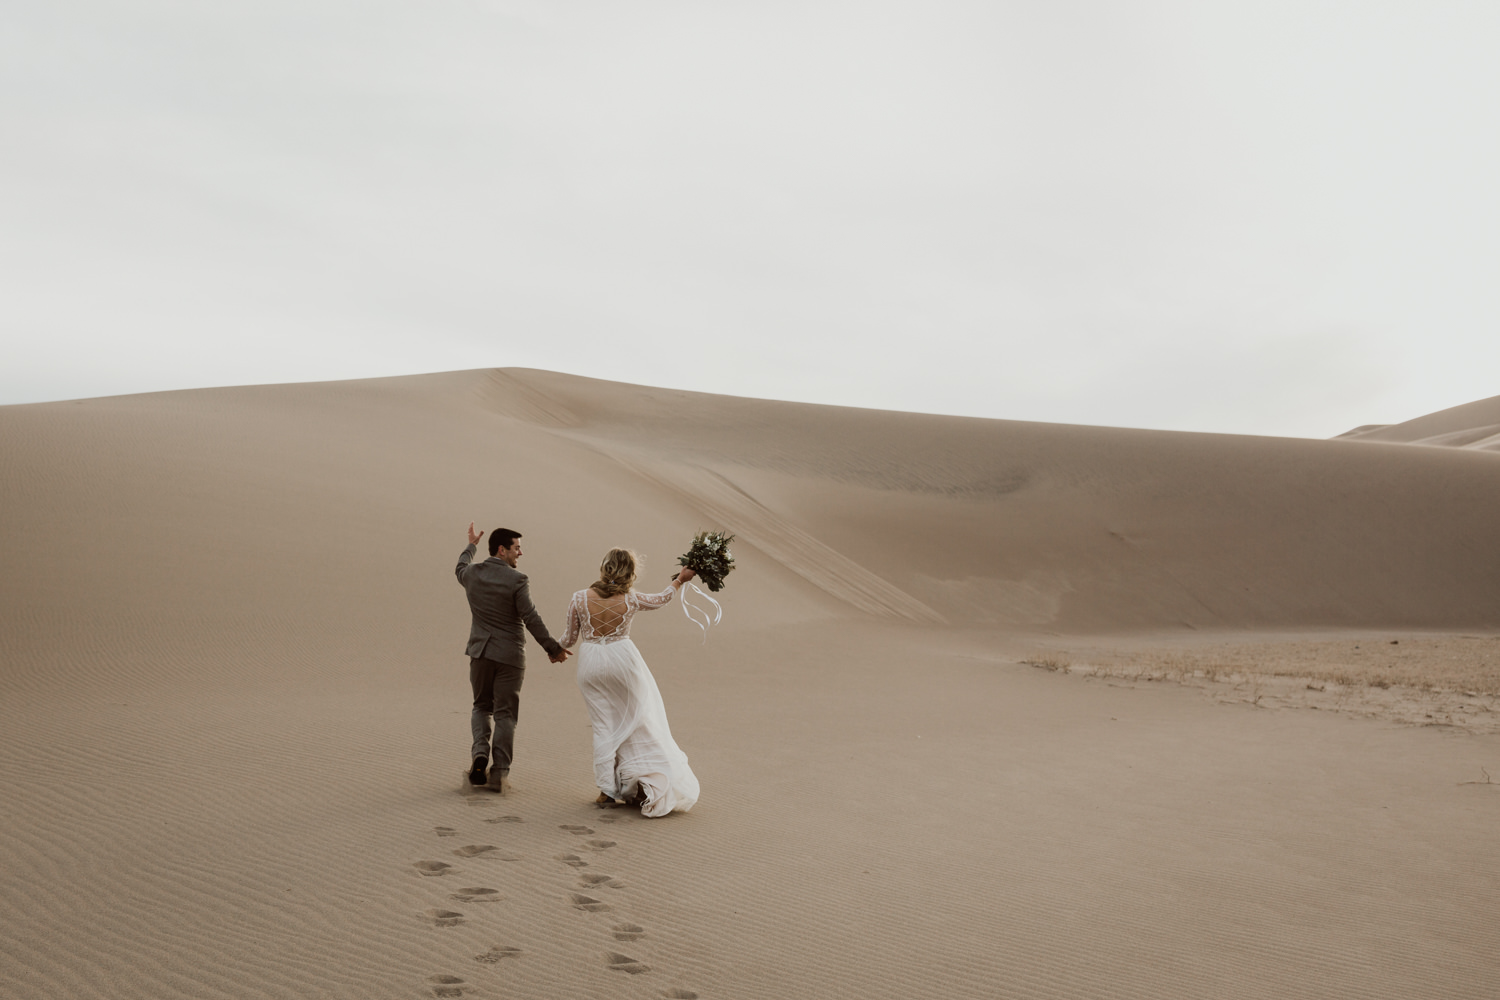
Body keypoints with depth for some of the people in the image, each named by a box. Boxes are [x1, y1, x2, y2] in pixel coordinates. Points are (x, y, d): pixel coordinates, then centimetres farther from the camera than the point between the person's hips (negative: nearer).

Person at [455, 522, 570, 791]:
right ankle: (499, 771, 4)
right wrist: (554, 648, -10)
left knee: (481, 706, 20)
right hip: (509, 655, -4)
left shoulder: (473, 573, 1)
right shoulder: (516, 580, -14)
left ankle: (480, 751, -2)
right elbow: (531, 620, -17)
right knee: (505, 713, 4)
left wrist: (471, 546, 44)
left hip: (480, 651, 4)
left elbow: (460, 569, 27)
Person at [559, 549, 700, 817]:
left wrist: (558, 647, 25)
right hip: (622, 658, -1)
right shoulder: (631, 600, -7)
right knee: (636, 720, 12)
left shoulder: (579, 598, -8)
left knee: (604, 725, 10)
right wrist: (680, 580, 30)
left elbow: (570, 639, 1)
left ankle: (607, 789, 11)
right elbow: (660, 600, 14)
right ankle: (649, 783, 12)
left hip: (591, 663, 1)